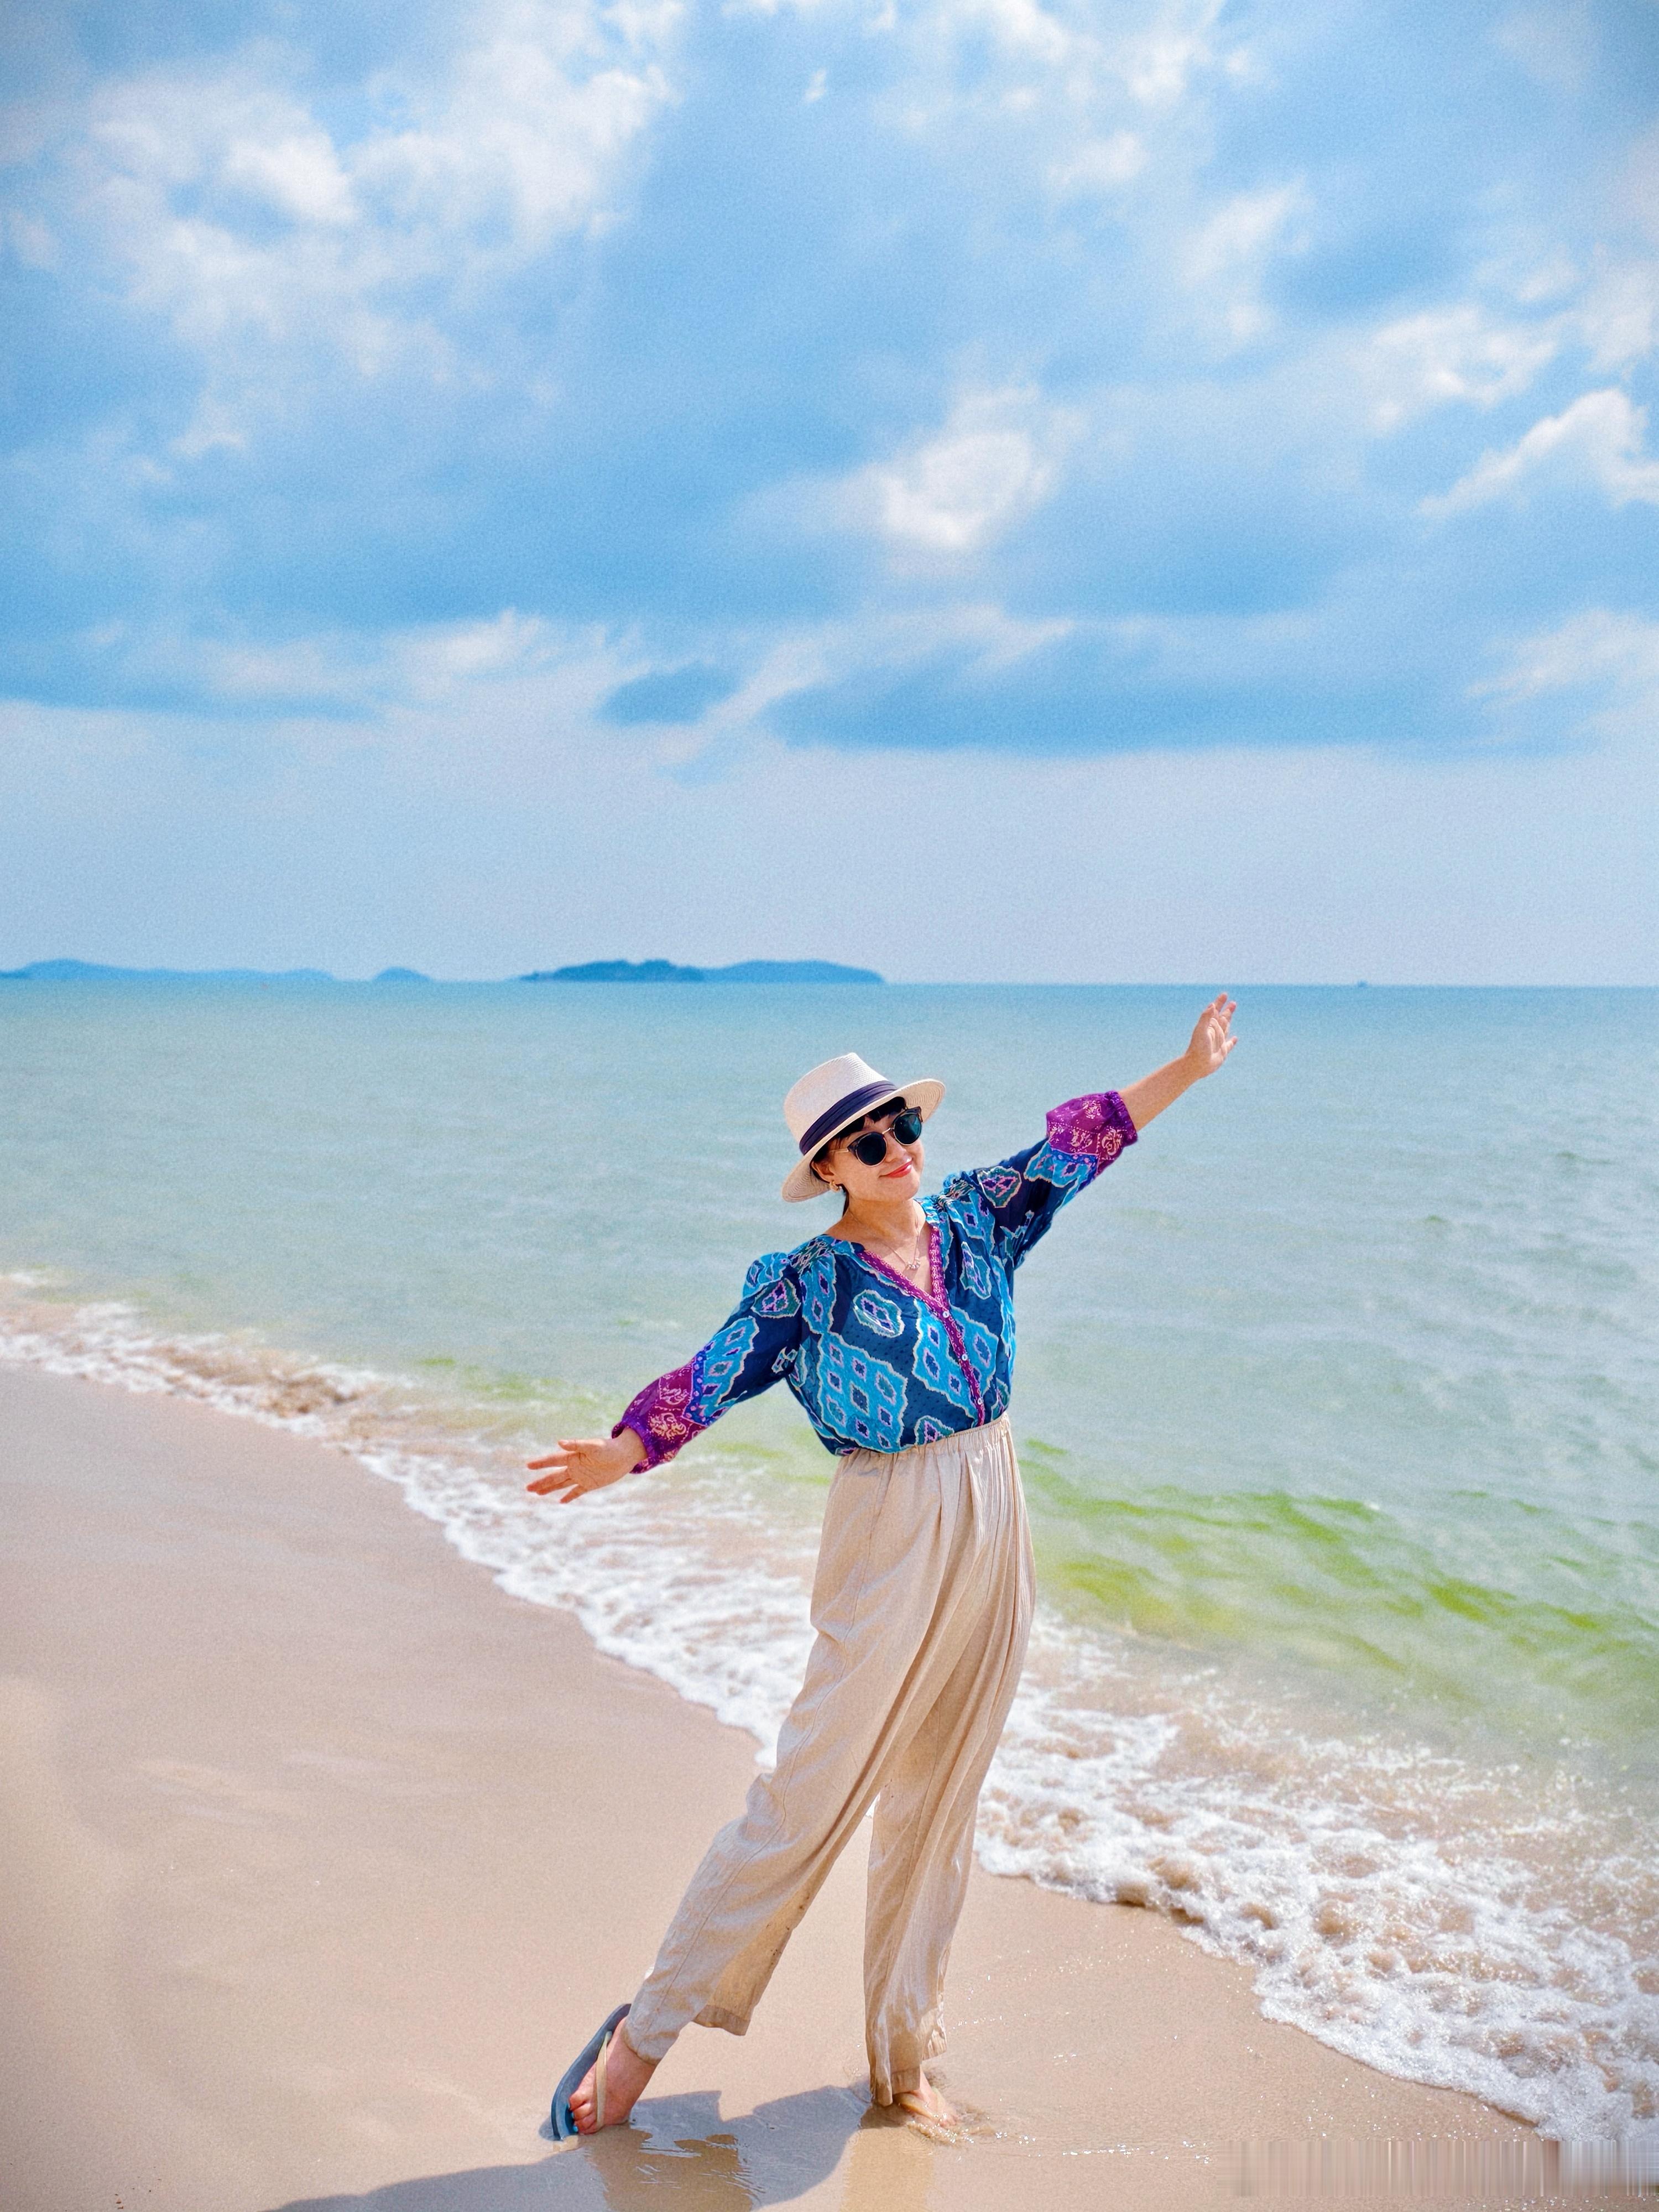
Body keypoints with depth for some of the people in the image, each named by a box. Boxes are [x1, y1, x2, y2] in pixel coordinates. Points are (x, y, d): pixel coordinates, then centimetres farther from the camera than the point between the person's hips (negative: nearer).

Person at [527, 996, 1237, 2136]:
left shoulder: (977, 1219, 5)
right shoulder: (808, 1280, -8)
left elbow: (1076, 1144, 13)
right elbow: (718, 1372, -16)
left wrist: (1187, 1068, 16)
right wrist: (620, 1453, -30)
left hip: (994, 1530, 5)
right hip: (890, 1540, -5)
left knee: (939, 1805, 13)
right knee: (811, 1797, -5)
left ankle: (903, 2056, 25)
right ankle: (645, 2034, 8)